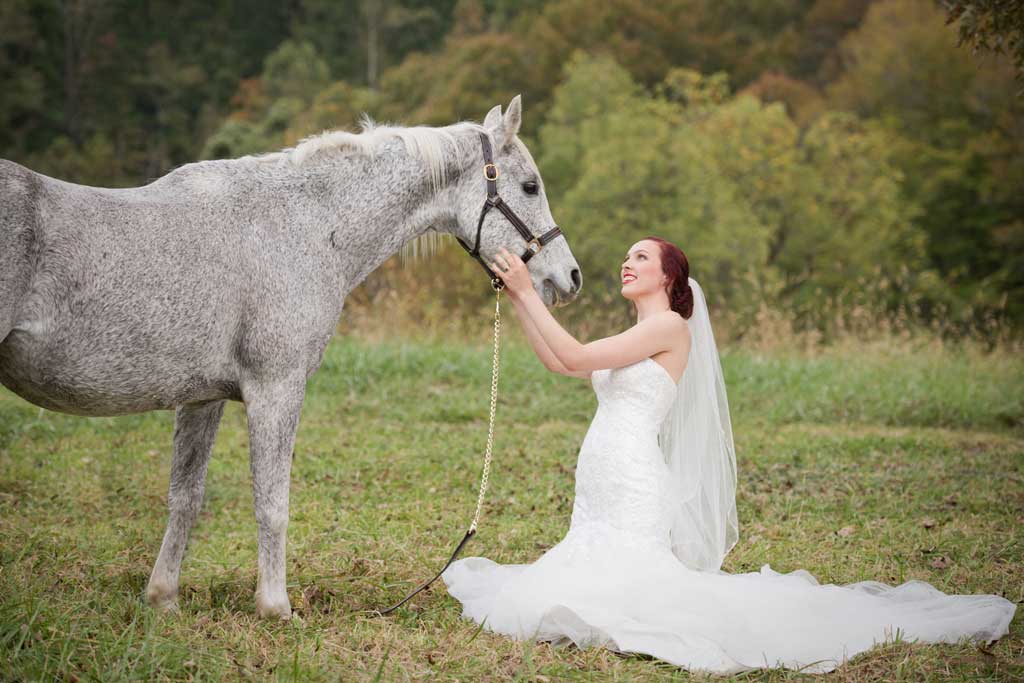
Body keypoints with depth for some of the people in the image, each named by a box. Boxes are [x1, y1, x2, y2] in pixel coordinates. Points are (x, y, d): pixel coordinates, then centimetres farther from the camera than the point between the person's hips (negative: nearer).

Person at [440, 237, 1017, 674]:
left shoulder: (671, 326, -7)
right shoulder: (636, 339, 21)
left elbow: (575, 356, -11)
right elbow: (559, 363, 22)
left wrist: (528, 291, -6)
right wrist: (519, 295, 18)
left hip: (634, 490, -9)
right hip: (599, 489, 9)